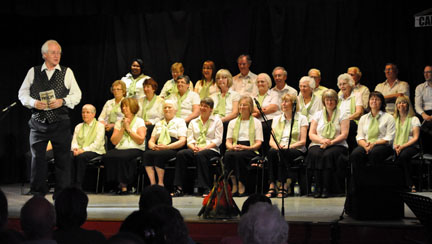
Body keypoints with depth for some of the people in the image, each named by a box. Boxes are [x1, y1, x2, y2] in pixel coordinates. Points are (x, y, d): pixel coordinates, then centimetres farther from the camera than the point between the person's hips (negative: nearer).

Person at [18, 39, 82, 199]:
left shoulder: (67, 72, 8)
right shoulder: (33, 72, 9)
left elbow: (76, 95, 5)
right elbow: (22, 94, 9)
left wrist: (63, 101, -13)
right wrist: (33, 102, -9)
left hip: (60, 122, -1)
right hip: (38, 121, 1)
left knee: (62, 159, 0)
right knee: (37, 157, 2)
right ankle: (37, 194, 12)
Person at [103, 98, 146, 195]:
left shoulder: (139, 121, 9)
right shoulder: (119, 122, 20)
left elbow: (140, 140, -6)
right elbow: (114, 141, 8)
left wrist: (128, 128, -3)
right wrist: (123, 128, 0)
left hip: (135, 149, -4)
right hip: (120, 149, 4)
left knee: (121, 157, -36)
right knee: (107, 156, -28)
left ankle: (124, 185, -23)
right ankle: (118, 184, -20)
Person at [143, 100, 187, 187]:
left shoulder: (180, 122, 14)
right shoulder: (158, 124, 29)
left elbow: (182, 141, 0)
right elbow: (151, 140, 22)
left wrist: (167, 147, -14)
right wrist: (153, 146, -4)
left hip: (173, 150, -4)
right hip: (158, 150, 4)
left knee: (159, 154, -36)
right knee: (146, 154, -29)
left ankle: (160, 183, -30)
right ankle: (152, 183, -32)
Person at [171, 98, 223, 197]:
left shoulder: (217, 121, 11)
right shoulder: (193, 122, 22)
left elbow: (218, 140, 0)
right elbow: (190, 140, 13)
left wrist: (204, 147, -14)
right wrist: (194, 147, -11)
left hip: (211, 150, -3)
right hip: (196, 150, 3)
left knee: (200, 155, -38)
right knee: (181, 154, -28)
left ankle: (206, 188, -37)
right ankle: (179, 188, -32)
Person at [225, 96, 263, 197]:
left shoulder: (256, 122, 14)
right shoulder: (232, 122, 24)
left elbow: (258, 143, 4)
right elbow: (228, 141, 15)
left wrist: (246, 147, -15)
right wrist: (232, 147, -10)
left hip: (250, 150, -3)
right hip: (235, 149, 3)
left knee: (238, 155, -37)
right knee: (228, 155, -34)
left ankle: (241, 185, -28)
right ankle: (234, 184, -31)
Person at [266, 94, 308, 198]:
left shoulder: (302, 118, 8)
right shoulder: (276, 119, 21)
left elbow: (303, 141, -2)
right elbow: (271, 141, 13)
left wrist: (288, 147, -17)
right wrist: (277, 145, -11)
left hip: (296, 149, -3)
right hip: (278, 148, 3)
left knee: (282, 153, -37)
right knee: (271, 152, -33)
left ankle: (283, 186, -37)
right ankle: (271, 186, -38)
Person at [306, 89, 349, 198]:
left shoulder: (342, 115, 9)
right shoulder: (317, 115, 17)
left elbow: (344, 135, -2)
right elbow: (311, 134, 8)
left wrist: (331, 142, -16)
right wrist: (322, 140, -12)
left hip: (337, 145, -2)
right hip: (317, 144, 2)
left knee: (328, 155, -36)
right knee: (315, 154, -33)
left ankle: (326, 188, -33)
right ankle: (318, 187, -28)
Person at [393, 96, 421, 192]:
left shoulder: (414, 119, 10)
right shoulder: (394, 120, 22)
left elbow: (415, 138, -1)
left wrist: (402, 146, -15)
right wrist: (395, 145, -8)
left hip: (411, 146, -3)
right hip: (397, 147, 3)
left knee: (403, 155, -40)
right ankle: (410, 185, -30)